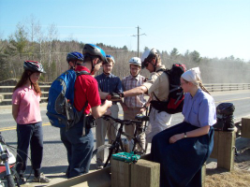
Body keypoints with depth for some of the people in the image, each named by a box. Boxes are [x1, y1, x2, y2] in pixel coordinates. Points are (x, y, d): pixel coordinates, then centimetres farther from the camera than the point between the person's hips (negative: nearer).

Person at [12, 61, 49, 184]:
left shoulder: (35, 89, 6)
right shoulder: (19, 91, -14)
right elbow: (14, 112, -7)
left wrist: (36, 120, 9)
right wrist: (22, 123, 2)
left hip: (37, 124, 6)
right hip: (24, 126, -6)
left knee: (38, 149, 13)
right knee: (23, 151, 7)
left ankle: (37, 175, 28)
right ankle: (20, 176, 25)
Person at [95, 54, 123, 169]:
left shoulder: (116, 79, 13)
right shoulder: (97, 79, 6)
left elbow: (120, 94, -1)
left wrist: (106, 94, -17)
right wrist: (111, 94, -19)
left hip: (113, 109, 2)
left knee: (113, 136, 8)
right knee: (100, 136, -1)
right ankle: (99, 160, 9)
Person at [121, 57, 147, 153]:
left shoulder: (143, 80, 0)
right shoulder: (124, 80, 6)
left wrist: (145, 107, -4)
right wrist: (123, 105, 2)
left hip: (139, 110, -2)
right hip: (128, 110, 2)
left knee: (140, 134, 4)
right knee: (129, 134, 9)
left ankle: (140, 153, 18)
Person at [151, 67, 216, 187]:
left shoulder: (205, 100, -21)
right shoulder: (188, 96, 2)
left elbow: (205, 129, -21)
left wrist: (182, 135, -23)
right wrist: (177, 131, -2)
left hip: (201, 136, -8)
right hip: (188, 127, 8)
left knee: (173, 151, -27)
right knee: (159, 140, -10)